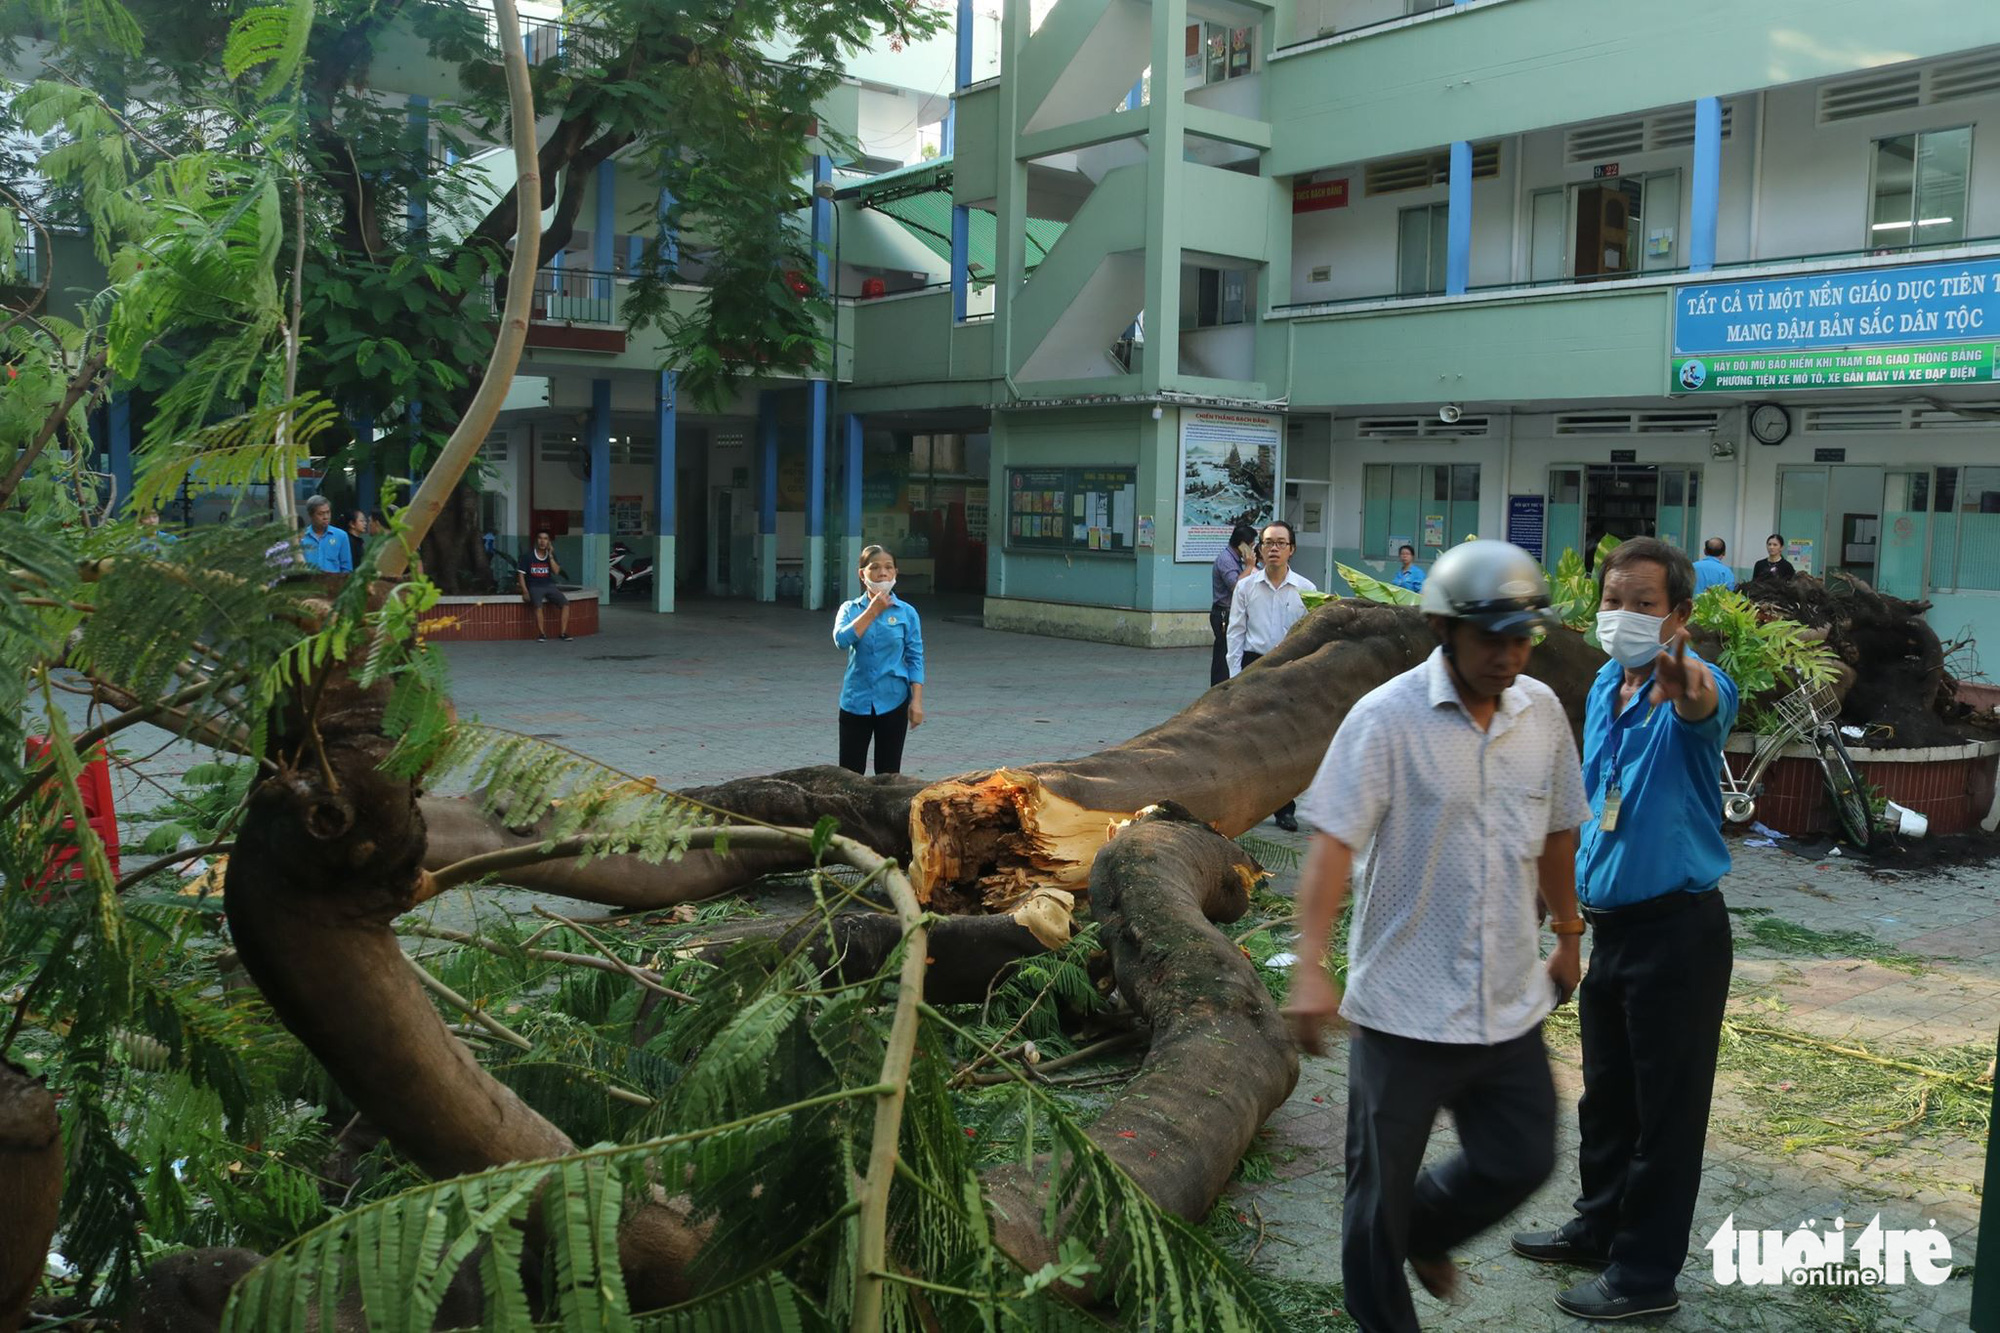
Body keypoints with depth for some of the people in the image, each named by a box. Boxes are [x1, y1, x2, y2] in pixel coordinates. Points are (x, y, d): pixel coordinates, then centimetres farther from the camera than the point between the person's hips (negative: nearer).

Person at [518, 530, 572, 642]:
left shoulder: (552, 556, 7)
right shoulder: (528, 556, -1)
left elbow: (556, 571, -8)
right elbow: (521, 574, -1)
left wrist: (550, 555, -13)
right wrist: (525, 591, -13)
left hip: (549, 585, 4)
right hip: (534, 587, -3)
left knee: (565, 603, -19)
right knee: (538, 605, -34)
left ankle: (562, 633, -14)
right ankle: (542, 634, -25)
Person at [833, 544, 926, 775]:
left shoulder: (907, 613, 0)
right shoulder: (850, 609, 2)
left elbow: (915, 658, 0)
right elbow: (842, 640, -17)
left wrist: (917, 701, -7)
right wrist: (872, 611, -14)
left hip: (893, 702, -1)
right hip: (856, 702, 1)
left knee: (888, 773, 7)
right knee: (849, 773, 3)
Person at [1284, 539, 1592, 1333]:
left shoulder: (1542, 711, 2)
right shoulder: (1387, 718, -15)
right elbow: (1332, 842, -20)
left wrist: (1567, 934, 23)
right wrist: (1310, 968, -29)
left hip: (1509, 1002, 5)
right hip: (1404, 1005, -4)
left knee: (1522, 1159, 14)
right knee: (1382, 1185, 9)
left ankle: (1425, 1232, 43)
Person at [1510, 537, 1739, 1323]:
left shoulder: (1692, 692, -18)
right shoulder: (1604, 687, 6)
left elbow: (1707, 709, -44)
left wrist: (1686, 691, -66)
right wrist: (1580, 881, 19)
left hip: (1677, 931, -8)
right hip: (1611, 923, 8)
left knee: (1665, 1108, 4)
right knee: (1606, 1095, 21)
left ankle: (1647, 1274, 16)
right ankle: (1601, 1227, 38)